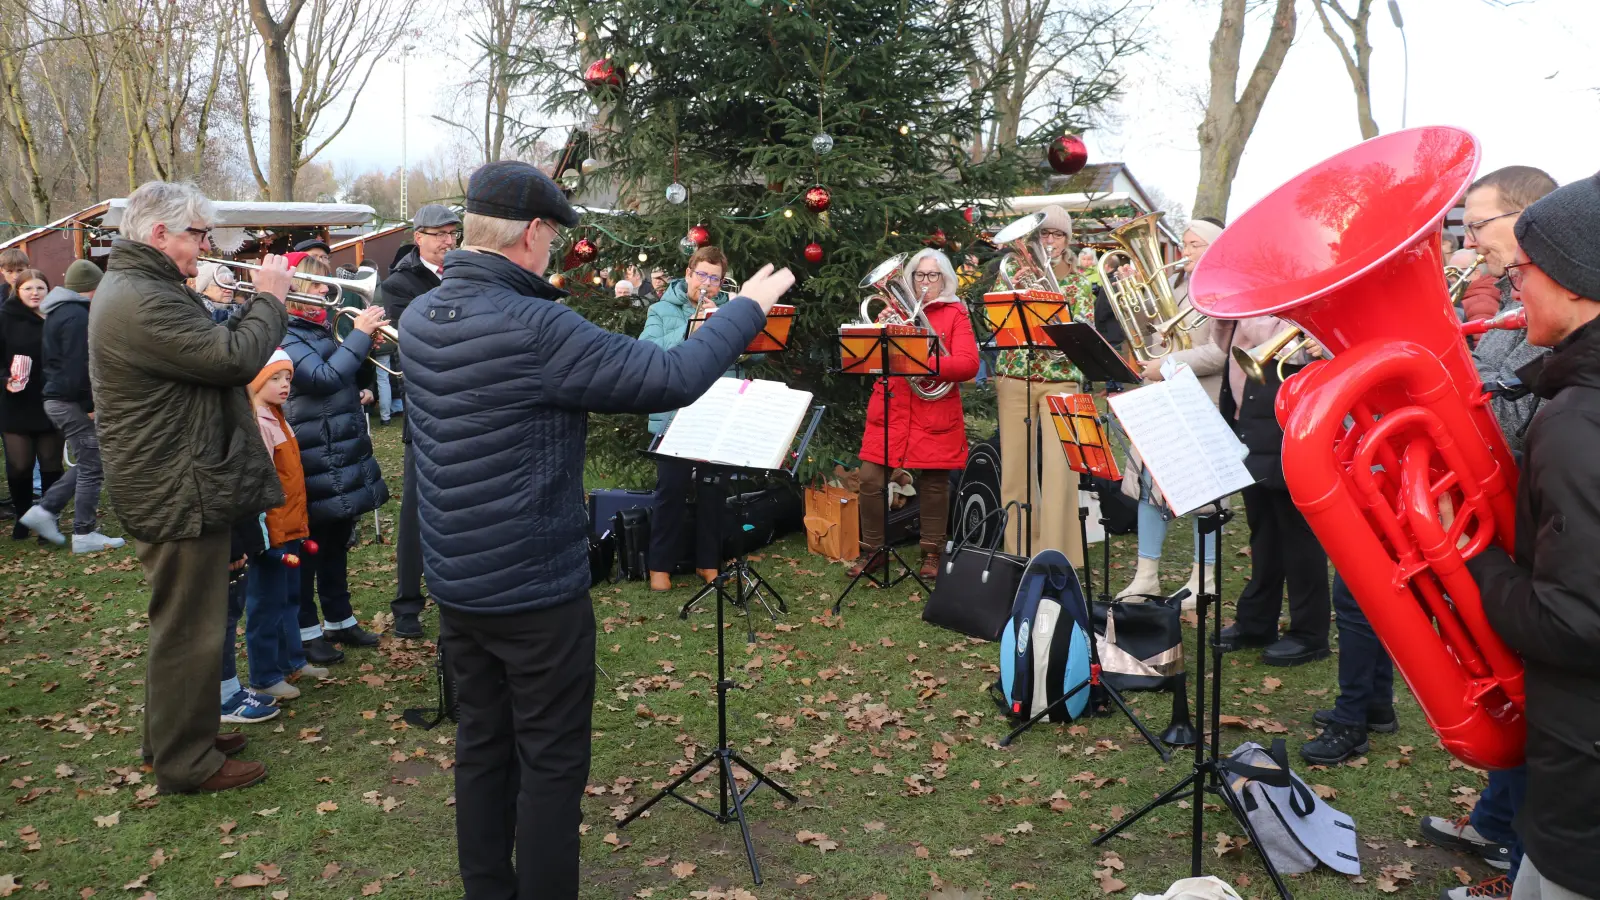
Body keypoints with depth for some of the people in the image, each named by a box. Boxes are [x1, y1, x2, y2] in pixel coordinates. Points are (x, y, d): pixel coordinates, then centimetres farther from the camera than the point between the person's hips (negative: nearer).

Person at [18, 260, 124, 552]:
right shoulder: (77, 316, -18)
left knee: (86, 464, 18)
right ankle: (85, 534, 5)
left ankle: (45, 510, 18)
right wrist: (90, 405, -18)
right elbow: (78, 367, -23)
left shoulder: (59, 312, 15)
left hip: (58, 398, 10)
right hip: (72, 402, -10)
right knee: (91, 467, -2)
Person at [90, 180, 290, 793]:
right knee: (188, 630, 1)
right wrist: (269, 297, -13)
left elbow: (209, 348, 14)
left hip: (167, 488, 12)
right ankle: (186, 763, 15)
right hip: (179, 495, -12)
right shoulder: (142, 300, -23)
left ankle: (175, 735, 39)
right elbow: (234, 357, -26)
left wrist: (261, 304, 4)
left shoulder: (136, 287, 14)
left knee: (181, 622, 23)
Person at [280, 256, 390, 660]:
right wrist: (361, 333, -24)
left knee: (338, 541, 16)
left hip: (344, 453, 8)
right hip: (313, 459, -8)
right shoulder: (284, 335, -14)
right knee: (309, 546, 3)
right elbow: (322, 377, -26)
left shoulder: (321, 326, 13)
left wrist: (359, 393, 5)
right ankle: (306, 631, 15)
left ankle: (339, 619, 28)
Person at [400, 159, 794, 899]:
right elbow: (672, 379, -22)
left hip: (455, 582, 8)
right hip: (535, 589, -8)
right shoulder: (533, 327, -24)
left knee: (482, 745, 19)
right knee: (551, 762, 7)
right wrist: (747, 309, -9)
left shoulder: (420, 318, 2)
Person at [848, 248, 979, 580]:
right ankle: (873, 550, 11)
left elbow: (969, 365, -8)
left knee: (934, 483, 1)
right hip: (889, 410, 2)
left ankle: (931, 554, 17)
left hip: (936, 415, -2)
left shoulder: (955, 314, 4)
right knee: (871, 480, -4)